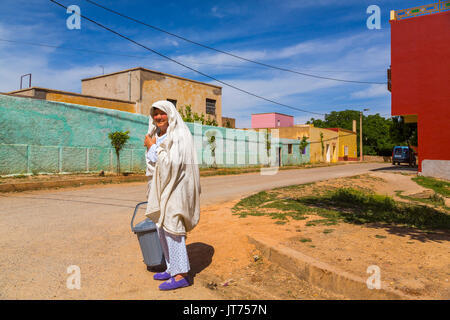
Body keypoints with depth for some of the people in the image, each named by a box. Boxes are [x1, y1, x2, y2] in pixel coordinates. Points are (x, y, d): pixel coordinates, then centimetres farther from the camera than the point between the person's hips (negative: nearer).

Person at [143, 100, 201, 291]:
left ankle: (180, 275, 3)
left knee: (171, 228, -7)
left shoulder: (179, 135, -13)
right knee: (161, 227, 13)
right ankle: (172, 269, 26)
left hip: (175, 187, -9)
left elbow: (172, 162, -21)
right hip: (161, 187, 9)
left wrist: (153, 147, -13)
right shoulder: (156, 135, 13)